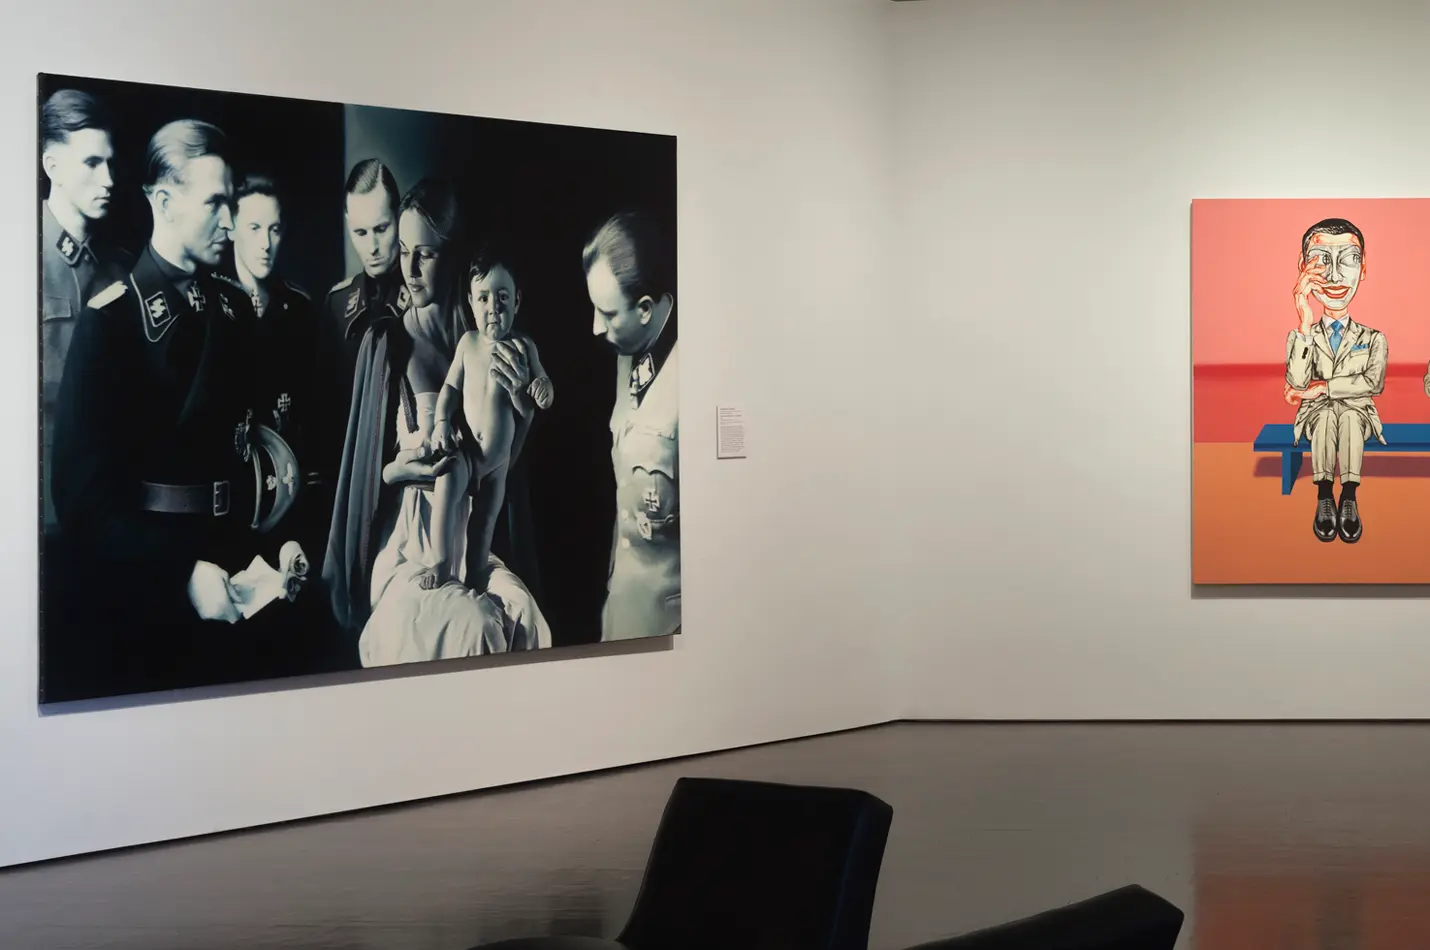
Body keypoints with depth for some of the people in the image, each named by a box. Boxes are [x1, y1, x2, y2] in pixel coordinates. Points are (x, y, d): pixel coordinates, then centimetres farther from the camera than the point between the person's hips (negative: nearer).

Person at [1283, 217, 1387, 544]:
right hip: (1315, 415, 0)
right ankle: (1324, 496, -39)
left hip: (1359, 414, 0)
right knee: (1326, 413, -35)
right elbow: (1297, 384, -12)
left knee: (1350, 414, -36)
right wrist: (1305, 326, -17)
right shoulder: (1300, 336, 7)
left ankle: (1349, 497, -43)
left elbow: (1373, 383, -11)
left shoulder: (1373, 339, 8)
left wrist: (1321, 387, -15)